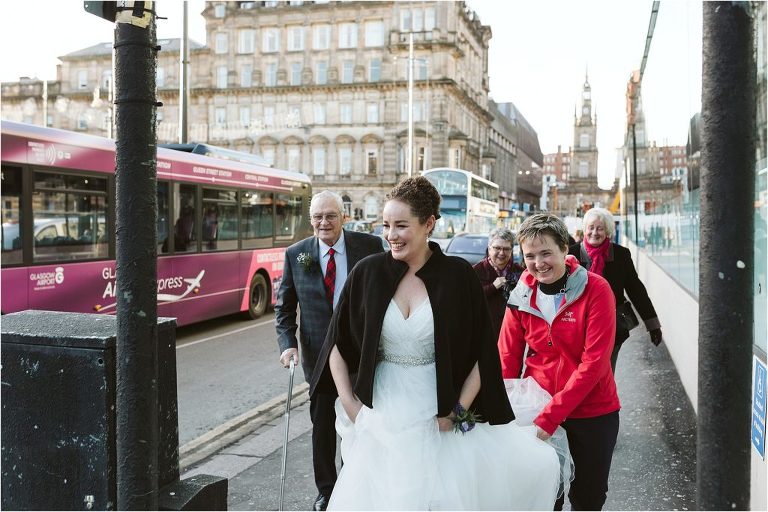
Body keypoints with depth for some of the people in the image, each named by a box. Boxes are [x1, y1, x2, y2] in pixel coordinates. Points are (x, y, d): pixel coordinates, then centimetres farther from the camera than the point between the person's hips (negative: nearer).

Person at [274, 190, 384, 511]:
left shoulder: (369, 246, -7)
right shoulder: (296, 254, -3)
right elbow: (284, 306, 3)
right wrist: (288, 344, -10)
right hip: (319, 354, 1)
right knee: (322, 425, 13)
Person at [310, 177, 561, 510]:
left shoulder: (458, 276, -8)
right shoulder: (368, 273, -4)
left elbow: (482, 353, -2)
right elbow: (337, 343, 5)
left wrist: (459, 411, -6)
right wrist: (348, 403, 1)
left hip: (438, 416, -1)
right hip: (381, 416, 2)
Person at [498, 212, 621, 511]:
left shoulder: (595, 290, -16)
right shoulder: (521, 296, -5)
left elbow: (594, 362, -22)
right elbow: (508, 360, 1)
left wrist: (550, 416, -26)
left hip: (592, 412, -2)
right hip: (537, 412, 2)